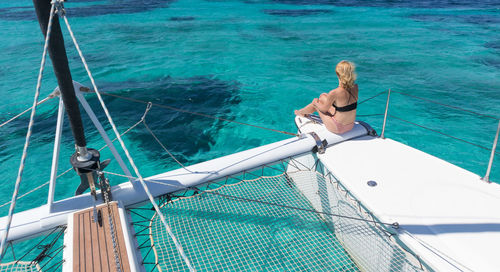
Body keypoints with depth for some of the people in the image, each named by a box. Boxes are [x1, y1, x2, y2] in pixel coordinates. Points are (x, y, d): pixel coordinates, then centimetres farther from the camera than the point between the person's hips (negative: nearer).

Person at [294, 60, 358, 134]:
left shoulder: (334, 93, -30)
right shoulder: (355, 87, -10)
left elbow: (324, 108, -12)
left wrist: (316, 102, 8)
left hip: (337, 128, -6)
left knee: (315, 101, 14)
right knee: (323, 96, 19)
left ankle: (301, 112, 47)